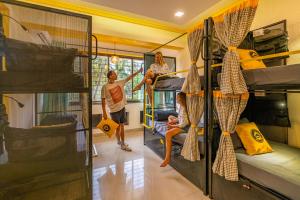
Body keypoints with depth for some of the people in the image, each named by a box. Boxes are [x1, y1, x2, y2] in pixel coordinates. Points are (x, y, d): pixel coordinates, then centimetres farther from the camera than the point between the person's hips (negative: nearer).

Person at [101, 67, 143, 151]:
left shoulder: (120, 83, 3)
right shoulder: (105, 87, -11)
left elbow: (130, 77, 5)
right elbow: (103, 100, -9)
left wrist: (139, 71, 1)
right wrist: (104, 113, -11)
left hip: (122, 108, 5)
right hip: (114, 110, -5)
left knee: (122, 126, 14)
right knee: (118, 127, 8)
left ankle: (122, 142, 29)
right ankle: (122, 144, 25)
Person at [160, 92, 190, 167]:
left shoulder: (183, 109, -27)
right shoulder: (181, 106, 1)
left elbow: (183, 124, -27)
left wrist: (171, 126, -17)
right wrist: (173, 121, -1)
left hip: (184, 127, -11)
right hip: (181, 123, 11)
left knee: (168, 134, -28)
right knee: (170, 117, 31)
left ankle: (168, 158, -20)